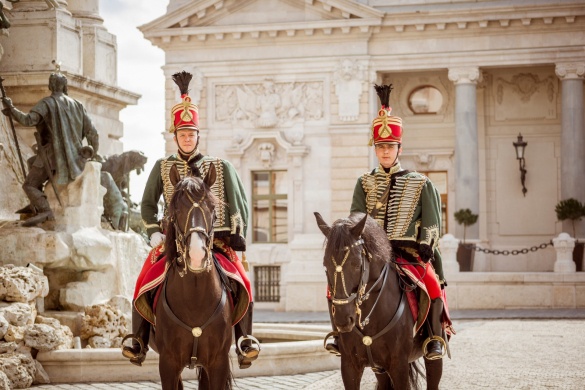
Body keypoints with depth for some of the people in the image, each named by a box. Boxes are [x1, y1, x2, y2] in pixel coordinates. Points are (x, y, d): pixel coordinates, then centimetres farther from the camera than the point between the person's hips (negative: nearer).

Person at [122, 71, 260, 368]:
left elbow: (239, 204, 7)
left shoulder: (221, 167, 7)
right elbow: (148, 204, 13)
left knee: (242, 282, -22)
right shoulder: (162, 167, 9)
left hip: (216, 239, -1)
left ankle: (245, 338, -7)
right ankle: (139, 339, -3)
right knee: (145, 281, -19)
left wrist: (237, 236, -2)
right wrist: (154, 233, 1)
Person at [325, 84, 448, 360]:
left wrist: (422, 254, -10)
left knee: (433, 282, -31)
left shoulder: (420, 184, 7)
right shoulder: (364, 183, 12)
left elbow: (431, 227, 3)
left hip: (410, 255, -2)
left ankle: (435, 338, -16)